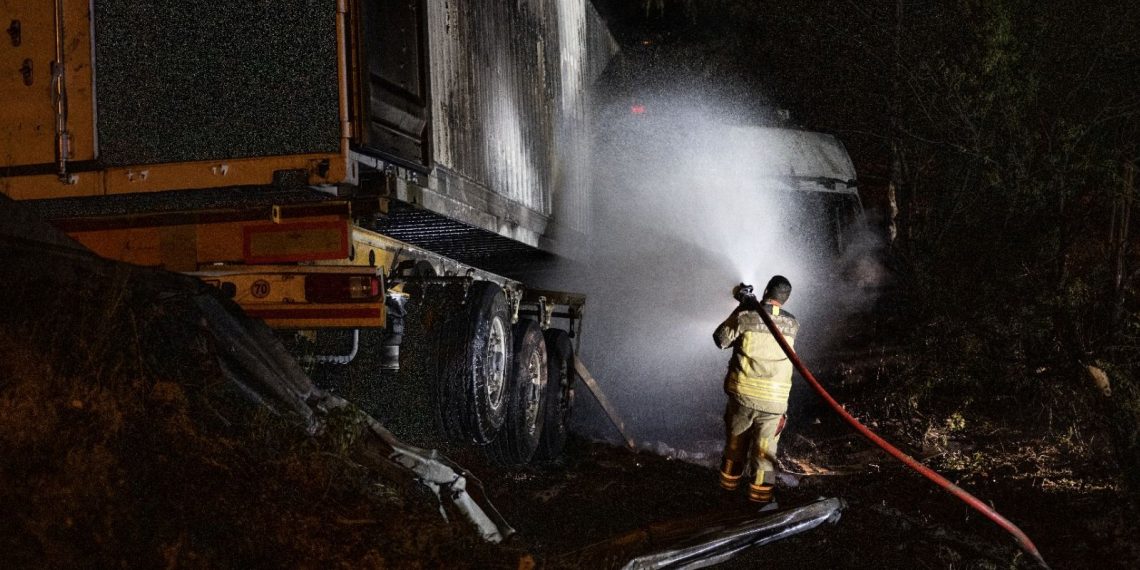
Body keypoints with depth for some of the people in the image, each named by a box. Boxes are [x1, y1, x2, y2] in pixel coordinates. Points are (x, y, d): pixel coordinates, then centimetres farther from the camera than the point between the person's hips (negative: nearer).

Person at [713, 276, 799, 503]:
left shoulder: (745, 316, -8)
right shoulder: (792, 325, 0)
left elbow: (721, 340, 6)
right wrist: (753, 304, 24)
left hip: (742, 393, 0)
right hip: (774, 399, 0)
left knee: (735, 442, 18)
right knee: (764, 450, 7)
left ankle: (729, 483, 33)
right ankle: (759, 496, 9)